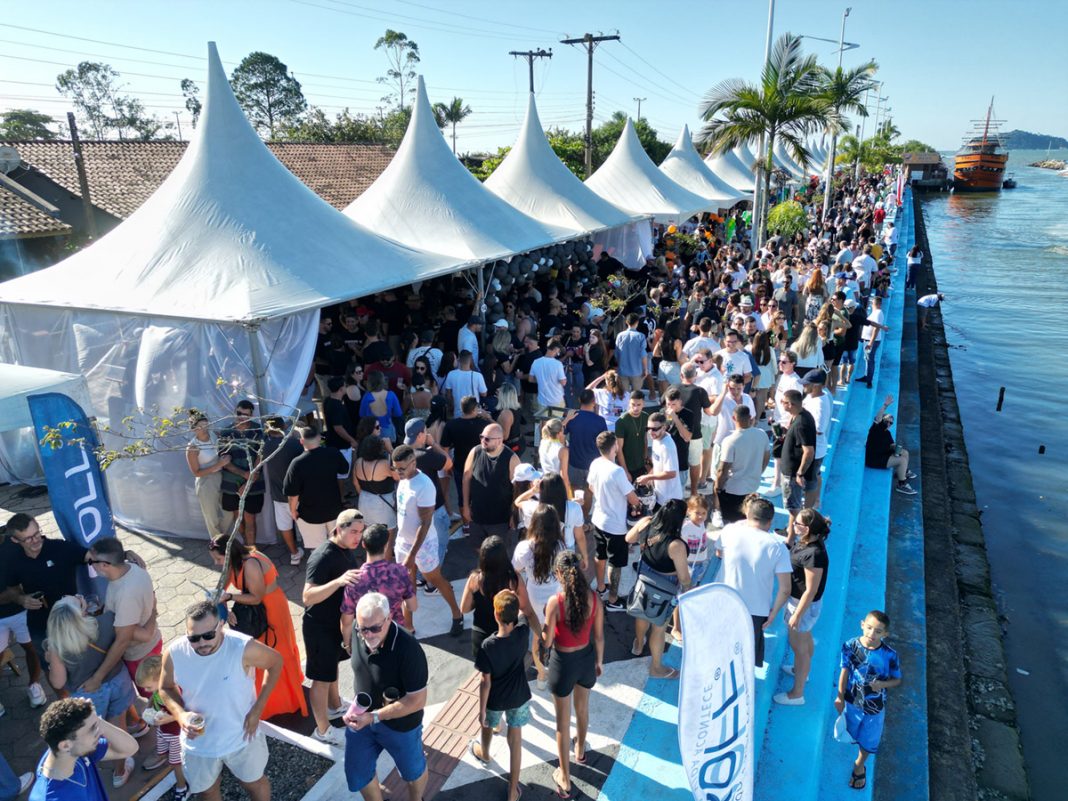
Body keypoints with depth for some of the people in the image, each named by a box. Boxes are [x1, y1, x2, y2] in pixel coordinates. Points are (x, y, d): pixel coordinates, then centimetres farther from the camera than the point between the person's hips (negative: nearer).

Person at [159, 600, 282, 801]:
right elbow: (166, 688, -3)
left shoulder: (243, 648, -32)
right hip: (198, 743, 2)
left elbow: (276, 662, -12)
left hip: (242, 738, -2)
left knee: (254, 783, 25)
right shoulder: (174, 653, -23)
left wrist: (258, 708, -15)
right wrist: (180, 714, -22)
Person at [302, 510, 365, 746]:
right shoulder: (322, 557, -30)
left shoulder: (348, 549, -4)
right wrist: (339, 581, -49)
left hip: (339, 620, 8)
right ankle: (323, 730, 25)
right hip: (320, 626, -8)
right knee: (322, 678, 8)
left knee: (332, 665, 28)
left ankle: (335, 706, 49)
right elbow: (307, 597, -38)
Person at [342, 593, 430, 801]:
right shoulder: (359, 635, -18)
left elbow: (417, 701, -29)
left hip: (400, 724, -4)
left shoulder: (408, 649, -36)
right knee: (357, 774, 19)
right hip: (362, 717, 5)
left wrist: (374, 717, -32)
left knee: (412, 770, 22)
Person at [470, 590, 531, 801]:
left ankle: (484, 753, 62)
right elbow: (521, 618, 3)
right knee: (515, 741, 18)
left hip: (495, 699, -2)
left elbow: (486, 682, -21)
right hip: (519, 696, 2)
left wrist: (481, 710, -9)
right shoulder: (524, 633, -23)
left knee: (487, 726, 31)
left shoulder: (488, 645, -32)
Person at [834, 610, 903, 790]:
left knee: (868, 740, 23)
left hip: (875, 706, 0)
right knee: (851, 732, 25)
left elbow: (897, 680, -11)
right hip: (852, 700, 0)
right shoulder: (850, 646, -23)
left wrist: (883, 684, -31)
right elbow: (845, 671, -10)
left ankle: (859, 767, 49)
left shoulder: (890, 655, -26)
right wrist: (840, 697, -5)